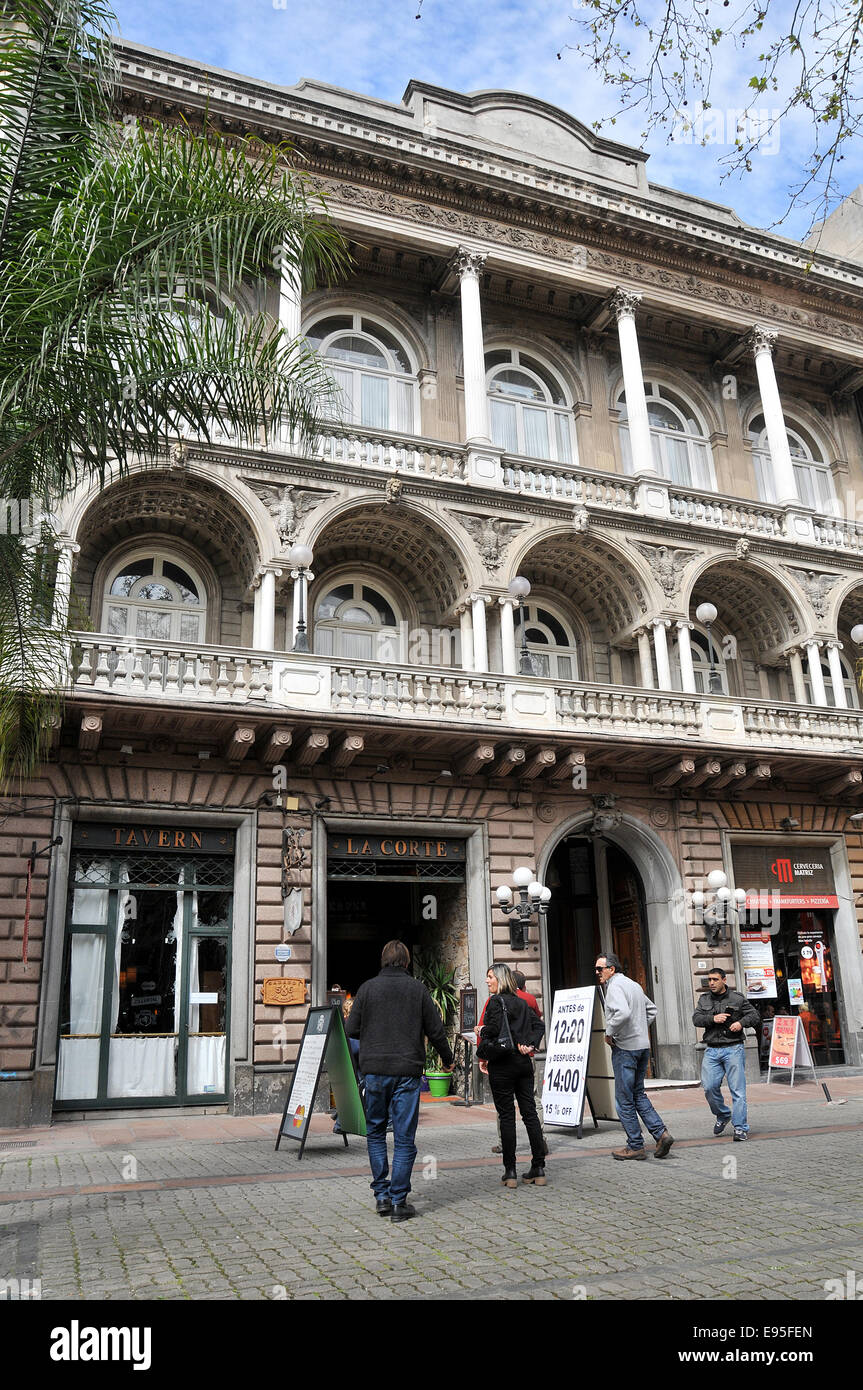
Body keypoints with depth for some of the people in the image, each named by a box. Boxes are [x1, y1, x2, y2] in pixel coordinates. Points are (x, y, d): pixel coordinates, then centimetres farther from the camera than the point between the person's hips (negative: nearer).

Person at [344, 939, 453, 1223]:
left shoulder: (367, 988, -1)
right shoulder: (418, 989, 0)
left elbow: (351, 1030, 0)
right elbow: (435, 1030, 3)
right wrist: (447, 1059, 20)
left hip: (375, 1071, 1)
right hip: (408, 1071, -1)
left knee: (375, 1133, 17)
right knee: (404, 1139, 5)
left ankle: (382, 1195, 16)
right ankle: (399, 1202, 5)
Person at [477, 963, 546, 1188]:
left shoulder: (496, 1001, -11)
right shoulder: (521, 1002, 12)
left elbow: (492, 1030, -20)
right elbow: (539, 1024, 10)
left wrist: (483, 1051, -4)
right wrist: (528, 1045, 0)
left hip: (502, 1065, -6)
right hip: (524, 1063, 7)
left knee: (506, 1117, 0)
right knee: (530, 1113, 8)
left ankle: (510, 1171, 3)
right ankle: (539, 1169, 11)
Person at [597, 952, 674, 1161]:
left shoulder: (615, 986, -14)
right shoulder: (634, 984, 15)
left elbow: (622, 1013, -30)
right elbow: (651, 1009, 27)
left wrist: (609, 1033, -17)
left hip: (625, 1048, -9)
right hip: (643, 1045, 9)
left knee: (624, 1099, 2)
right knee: (638, 1094, 17)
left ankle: (635, 1146, 7)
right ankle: (661, 1133, 6)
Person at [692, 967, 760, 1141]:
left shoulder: (737, 999, 4)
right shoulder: (704, 1000, 12)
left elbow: (754, 1015, 6)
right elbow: (696, 1019, 2)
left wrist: (741, 1022, -13)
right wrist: (712, 1018, -15)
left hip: (733, 1049, -3)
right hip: (711, 1050, 3)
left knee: (737, 1089, -5)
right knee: (709, 1087, -4)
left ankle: (741, 1128, 2)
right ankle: (723, 1115, 22)